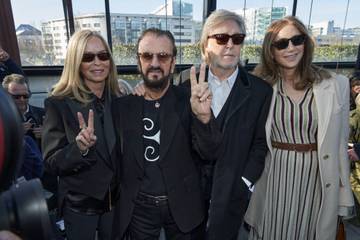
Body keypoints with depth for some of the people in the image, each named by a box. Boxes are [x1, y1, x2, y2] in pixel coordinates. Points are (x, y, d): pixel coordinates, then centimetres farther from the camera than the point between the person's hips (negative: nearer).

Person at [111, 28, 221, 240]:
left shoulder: (188, 100, -11)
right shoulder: (122, 104, -6)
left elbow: (210, 151, -20)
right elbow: (117, 156, 4)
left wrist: (204, 116, -38)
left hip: (183, 206, -1)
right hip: (138, 208, 1)